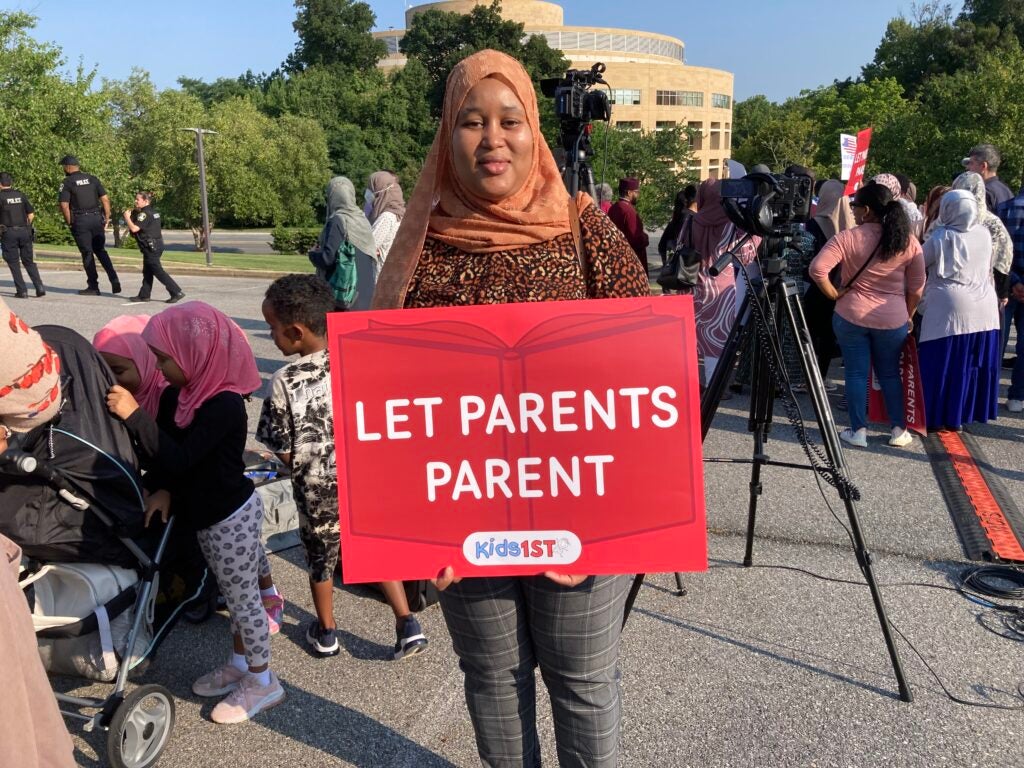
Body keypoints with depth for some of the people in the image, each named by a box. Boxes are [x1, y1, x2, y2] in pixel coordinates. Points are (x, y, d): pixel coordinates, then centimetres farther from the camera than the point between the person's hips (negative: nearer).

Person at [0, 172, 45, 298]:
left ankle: (22, 291, -1)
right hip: (24, 231, 4)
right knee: (29, 261, 11)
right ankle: (39, 286, -4)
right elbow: (31, 214, 8)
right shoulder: (21, 195, 7)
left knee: (13, 262, 4)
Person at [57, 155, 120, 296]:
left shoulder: (67, 182, -3)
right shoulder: (92, 179, 8)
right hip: (96, 218, 4)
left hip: (80, 221, -3)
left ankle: (93, 287, 6)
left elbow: (64, 206, -10)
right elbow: (105, 199, 4)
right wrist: (107, 218, 9)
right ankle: (114, 281, -1)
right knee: (101, 251, 13)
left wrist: (70, 223, 1)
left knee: (87, 253, 4)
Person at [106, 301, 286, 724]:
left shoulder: (224, 405, -28)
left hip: (231, 516, -8)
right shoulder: (177, 395, -3)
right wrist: (161, 489, -10)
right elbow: (162, 448, 5)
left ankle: (263, 683, 23)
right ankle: (241, 664, 40)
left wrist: (134, 415, -31)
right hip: (209, 514, 8)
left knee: (241, 596, 6)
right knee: (240, 591, 22)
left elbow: (179, 458, -31)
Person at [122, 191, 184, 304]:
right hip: (158, 245, 10)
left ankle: (177, 292, -12)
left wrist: (127, 217, -6)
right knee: (147, 271, 14)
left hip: (151, 247, -10)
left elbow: (134, 228, -22)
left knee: (158, 271, -8)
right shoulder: (154, 212, 13)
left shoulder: (144, 214, -15)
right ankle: (144, 295, 20)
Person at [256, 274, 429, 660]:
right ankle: (407, 625, 19)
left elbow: (283, 452, -13)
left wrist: (307, 465, 7)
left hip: (318, 492, -2)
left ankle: (326, 633, 38)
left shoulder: (285, 382, -20)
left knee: (320, 558, 20)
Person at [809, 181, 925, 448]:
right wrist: (908, 315, 15)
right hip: (893, 319, 3)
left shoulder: (847, 238, -10)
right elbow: (917, 287, 3)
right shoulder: (909, 241, -1)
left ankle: (858, 431, 10)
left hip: (851, 316, -2)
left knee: (856, 373, 7)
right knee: (890, 373, 16)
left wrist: (834, 295, -6)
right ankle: (899, 431, 20)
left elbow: (817, 269, -19)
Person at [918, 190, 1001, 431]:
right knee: (975, 364, 12)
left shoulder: (941, 238, -11)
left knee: (944, 366, 1)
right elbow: (989, 269, 17)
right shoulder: (984, 234, 5)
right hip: (984, 308, 6)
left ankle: (938, 417, 7)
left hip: (950, 309, -5)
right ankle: (966, 412, 22)